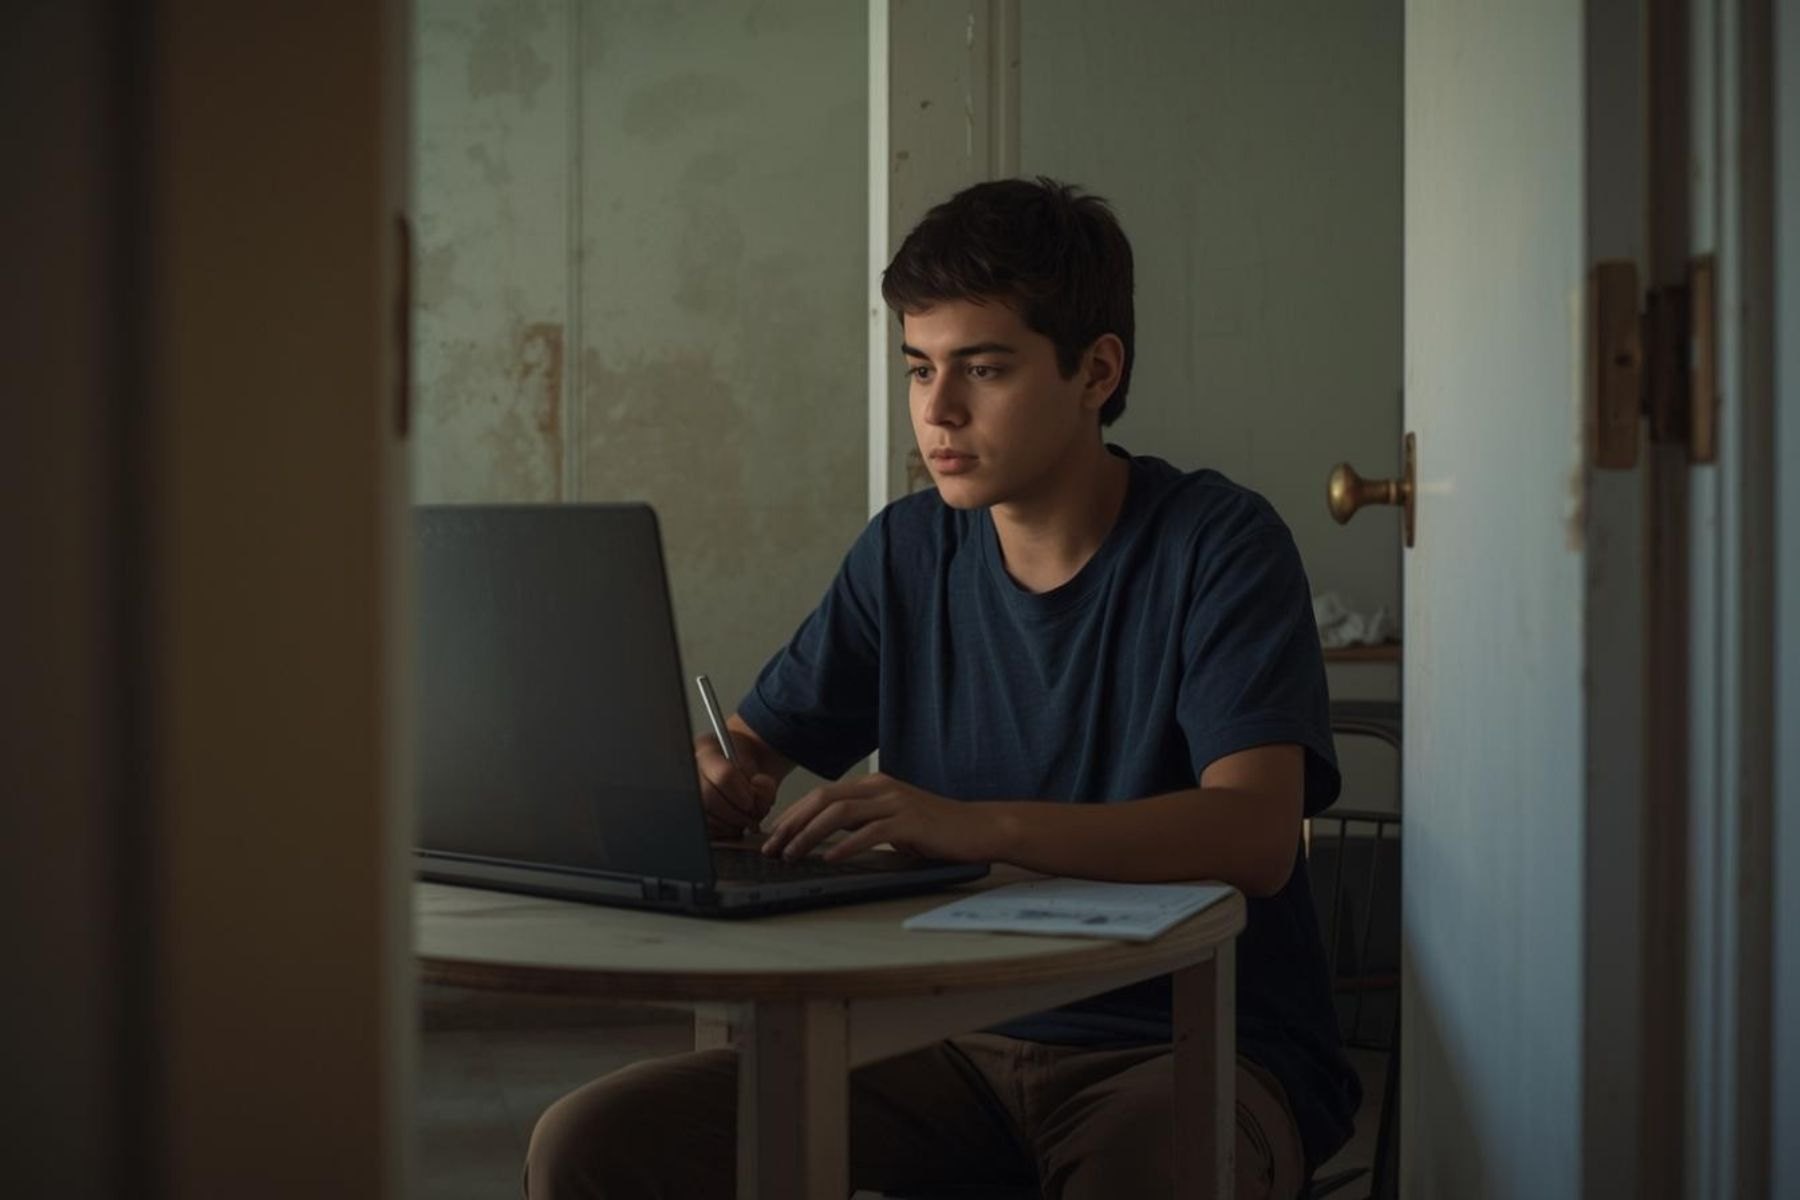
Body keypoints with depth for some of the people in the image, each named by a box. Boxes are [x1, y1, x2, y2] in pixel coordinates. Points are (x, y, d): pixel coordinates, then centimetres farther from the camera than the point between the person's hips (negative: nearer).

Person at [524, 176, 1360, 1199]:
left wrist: (977, 825, -33)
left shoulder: (1219, 542, -7)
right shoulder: (909, 552, 9)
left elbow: (1256, 836, -20)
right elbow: (748, 754, 14)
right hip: (961, 1038, 5)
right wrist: (706, 782, -12)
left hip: (1197, 1048, -4)